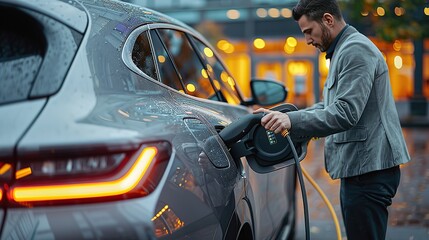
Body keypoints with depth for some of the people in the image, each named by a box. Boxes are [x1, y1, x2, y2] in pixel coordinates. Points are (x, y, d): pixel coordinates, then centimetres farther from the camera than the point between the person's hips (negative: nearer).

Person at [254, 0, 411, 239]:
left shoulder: (356, 50, -14)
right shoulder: (344, 50, 20)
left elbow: (346, 113, -25)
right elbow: (330, 106, 23)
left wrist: (293, 120, -30)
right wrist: (285, 117, 12)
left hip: (368, 169, -11)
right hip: (359, 168, 11)